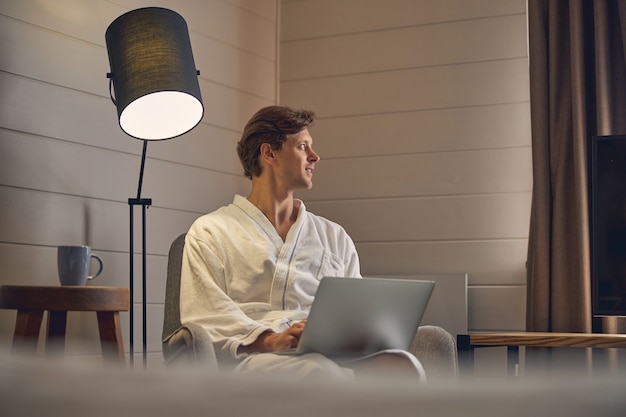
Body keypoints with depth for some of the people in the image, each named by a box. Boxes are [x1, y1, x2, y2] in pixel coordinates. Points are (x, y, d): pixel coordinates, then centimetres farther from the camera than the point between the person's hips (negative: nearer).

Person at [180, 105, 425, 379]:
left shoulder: (335, 237, 29)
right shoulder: (210, 232, 15)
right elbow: (205, 315, 0)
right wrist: (270, 340, -18)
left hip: (332, 355, 4)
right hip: (254, 356, -4)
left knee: (404, 367, -32)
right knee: (325, 373, -41)